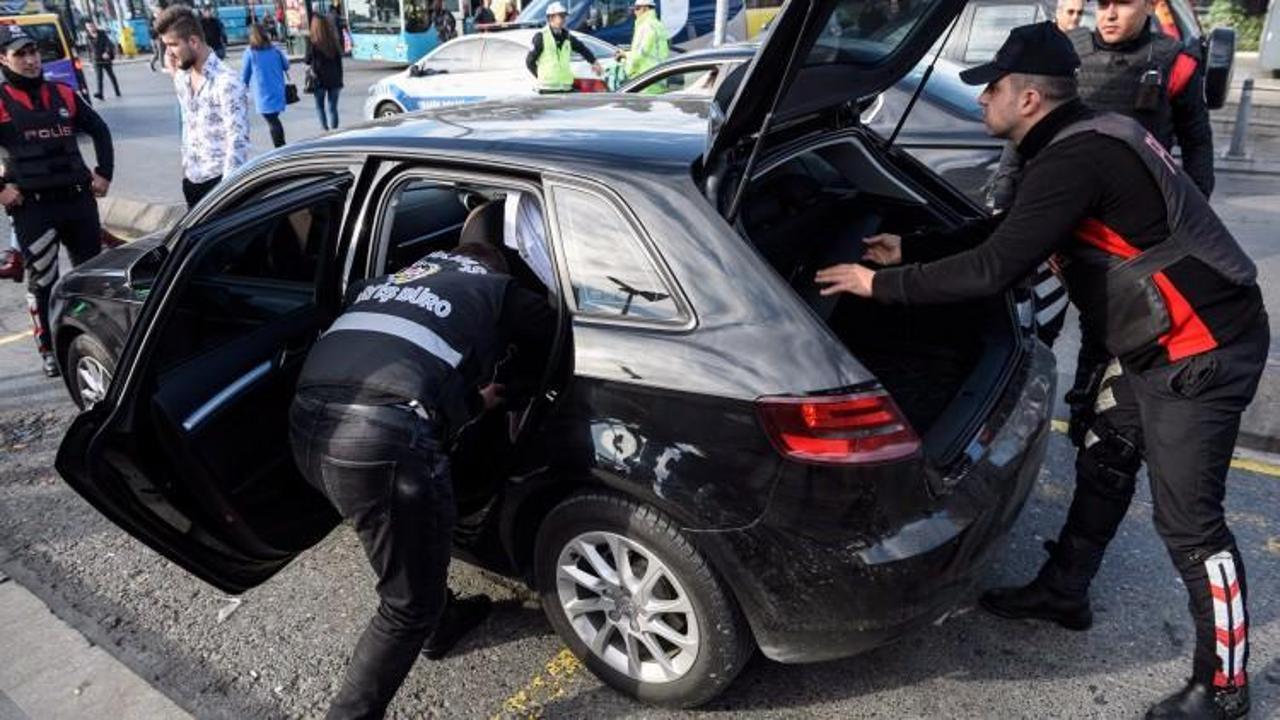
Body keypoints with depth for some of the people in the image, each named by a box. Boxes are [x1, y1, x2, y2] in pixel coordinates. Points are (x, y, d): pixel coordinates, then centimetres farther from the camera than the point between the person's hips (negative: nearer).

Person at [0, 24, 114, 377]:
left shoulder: (63, 94, 9)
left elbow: (99, 130, 19)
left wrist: (104, 173, 10)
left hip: (78, 199, 4)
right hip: (32, 207, -4)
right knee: (42, 280, 2)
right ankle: (48, 348, 11)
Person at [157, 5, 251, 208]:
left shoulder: (226, 82, -18)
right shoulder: (181, 78, 6)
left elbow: (237, 141, -21)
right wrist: (185, 168, 17)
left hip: (218, 179, -7)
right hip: (191, 178, 7)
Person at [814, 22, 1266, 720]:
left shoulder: (1076, 159, -25)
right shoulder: (1080, 142, 8)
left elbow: (993, 268, -29)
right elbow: (1003, 233, 15)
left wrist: (881, 285, -20)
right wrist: (910, 250, 13)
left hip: (1202, 348, -11)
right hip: (1165, 340, 11)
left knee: (1188, 520, -2)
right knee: (1104, 472, 20)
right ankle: (1062, 592, 38)